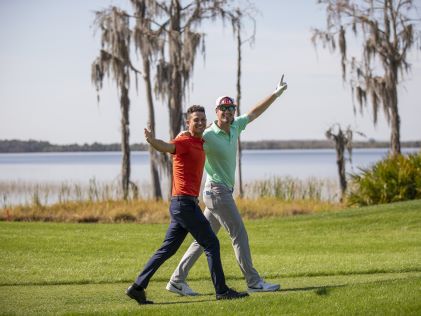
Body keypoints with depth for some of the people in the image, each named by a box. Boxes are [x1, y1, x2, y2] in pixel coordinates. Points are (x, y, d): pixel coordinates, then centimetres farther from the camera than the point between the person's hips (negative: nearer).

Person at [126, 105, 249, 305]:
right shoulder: (184, 142, -10)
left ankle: (138, 288, 9)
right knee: (211, 243, -3)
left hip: (181, 205, 9)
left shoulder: (200, 143, 16)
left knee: (168, 249, 9)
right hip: (185, 203, -9)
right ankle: (221, 291, 2)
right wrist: (151, 140, -54)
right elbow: (166, 147, -34)